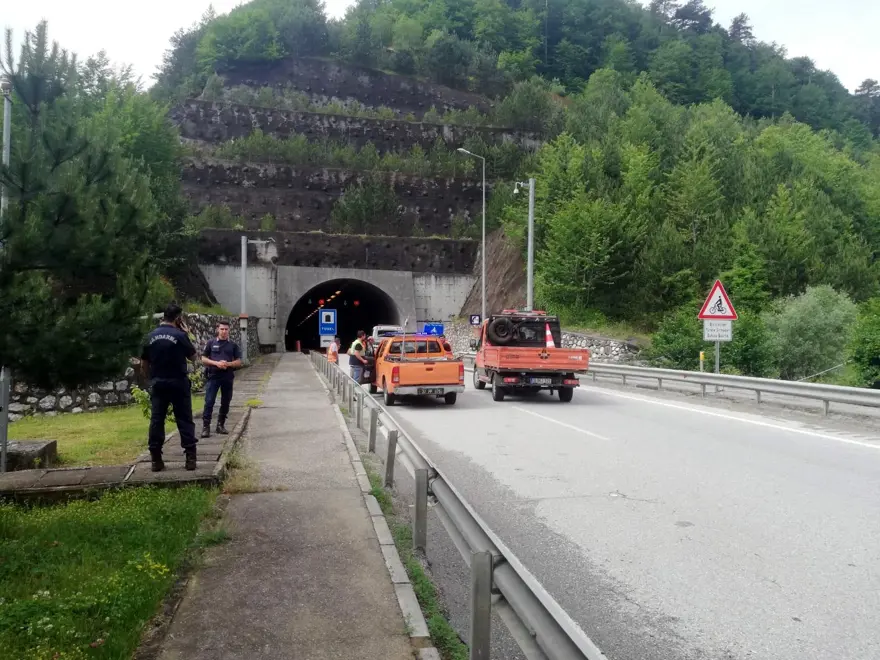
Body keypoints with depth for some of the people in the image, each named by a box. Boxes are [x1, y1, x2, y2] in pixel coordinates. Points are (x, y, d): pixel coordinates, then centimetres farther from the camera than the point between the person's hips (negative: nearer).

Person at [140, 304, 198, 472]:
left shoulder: (151, 336, 4)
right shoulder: (180, 335, -10)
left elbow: (144, 363, 10)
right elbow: (192, 356, 3)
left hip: (157, 384, 4)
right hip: (179, 384, -3)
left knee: (156, 420, 6)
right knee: (185, 420, 2)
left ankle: (156, 459, 7)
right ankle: (190, 457, 1)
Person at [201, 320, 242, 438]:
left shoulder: (233, 345, 7)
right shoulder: (211, 343, 4)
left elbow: (239, 362, 6)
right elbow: (203, 359, 2)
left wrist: (228, 364, -13)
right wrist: (216, 363, -13)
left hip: (228, 377, 2)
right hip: (213, 376, -2)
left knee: (225, 402, 8)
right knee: (209, 402, -7)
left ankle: (221, 425, 20)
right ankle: (205, 427, -3)